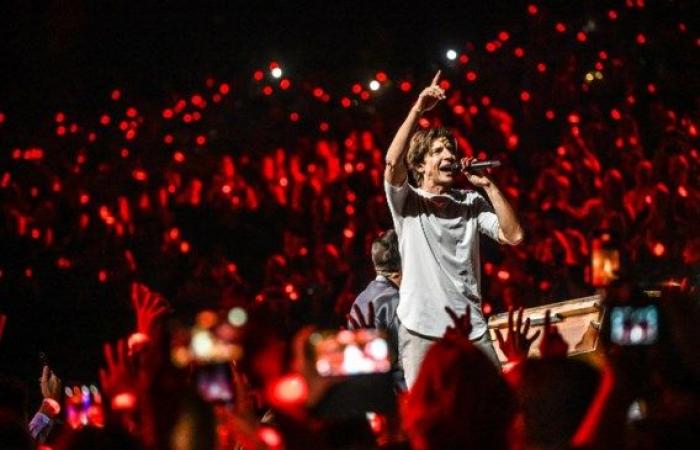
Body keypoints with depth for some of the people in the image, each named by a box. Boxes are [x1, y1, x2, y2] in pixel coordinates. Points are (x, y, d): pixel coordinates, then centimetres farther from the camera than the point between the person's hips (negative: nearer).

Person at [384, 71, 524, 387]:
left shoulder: (471, 203, 12)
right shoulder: (407, 201, 3)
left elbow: (513, 235, 1)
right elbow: (393, 162, -17)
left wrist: (488, 186, -1)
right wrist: (417, 110, -16)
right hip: (422, 333, -3)